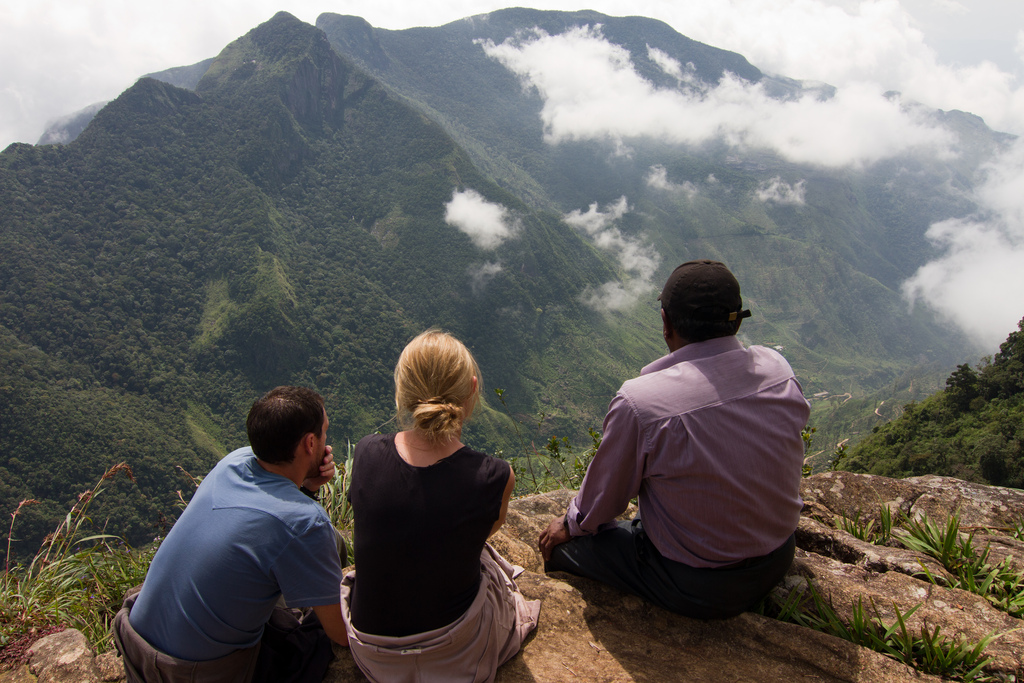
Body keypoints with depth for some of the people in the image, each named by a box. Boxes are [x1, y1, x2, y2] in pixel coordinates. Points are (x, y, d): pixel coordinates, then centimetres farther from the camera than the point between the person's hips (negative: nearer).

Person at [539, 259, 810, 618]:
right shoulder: (777, 368, -12)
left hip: (696, 589, -6)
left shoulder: (639, 402, -28)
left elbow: (606, 492, -11)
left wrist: (570, 525, 11)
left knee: (560, 542, 11)